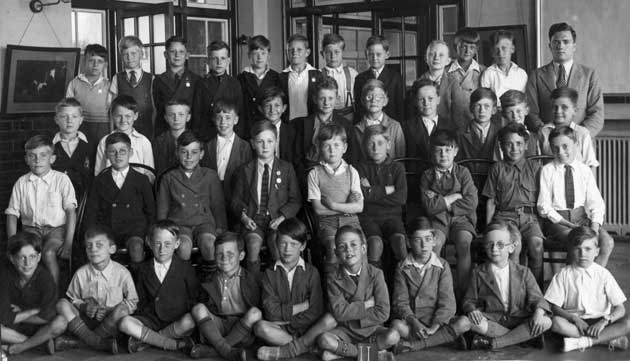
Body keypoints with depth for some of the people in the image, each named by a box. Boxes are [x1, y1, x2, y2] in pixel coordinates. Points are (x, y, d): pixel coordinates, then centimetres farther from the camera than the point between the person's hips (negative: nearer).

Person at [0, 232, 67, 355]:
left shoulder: (45, 277, -20)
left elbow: (46, 317, -21)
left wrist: (17, 316, -12)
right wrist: (33, 311, -15)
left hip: (36, 327, 0)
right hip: (10, 327, 0)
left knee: (60, 323, -31)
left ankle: (20, 347, -13)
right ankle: (43, 341, -17)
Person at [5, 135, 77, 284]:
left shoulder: (61, 180, 0)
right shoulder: (21, 183, 8)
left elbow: (71, 211, -5)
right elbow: (12, 214, 8)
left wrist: (68, 242, -15)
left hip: (56, 228, -2)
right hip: (31, 228, 2)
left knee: (48, 253, -31)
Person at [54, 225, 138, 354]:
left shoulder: (122, 273, -6)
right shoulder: (81, 274, 0)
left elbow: (133, 302, -2)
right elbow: (72, 299, 9)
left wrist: (108, 310, -15)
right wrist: (84, 307, -13)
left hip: (111, 323, -2)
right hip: (87, 322, 2)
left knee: (122, 309, -34)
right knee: (62, 304, -19)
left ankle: (75, 342, -25)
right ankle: (99, 343, -29)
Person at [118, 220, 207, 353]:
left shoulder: (185, 269, 1)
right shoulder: (144, 270, 9)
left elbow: (200, 298, 5)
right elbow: (140, 300, 17)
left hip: (177, 323, -2)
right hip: (152, 321, 3)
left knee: (189, 321, -37)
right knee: (125, 323, -25)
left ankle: (146, 340, -19)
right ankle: (174, 344, -24)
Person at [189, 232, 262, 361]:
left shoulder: (251, 280, 5)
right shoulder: (210, 280, 12)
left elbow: (259, 306, 3)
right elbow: (207, 307, 10)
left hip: (243, 331, -1)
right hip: (217, 328, 2)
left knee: (255, 312, -31)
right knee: (198, 308, -22)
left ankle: (209, 348, -29)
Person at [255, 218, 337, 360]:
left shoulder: (311, 272, 2)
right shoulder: (270, 274, 4)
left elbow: (316, 312, -6)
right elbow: (272, 311, -8)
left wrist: (287, 323, -10)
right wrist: (304, 305, -9)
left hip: (306, 328, 0)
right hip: (279, 331, 0)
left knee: (330, 319, -29)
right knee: (261, 327, -31)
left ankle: (290, 349, -26)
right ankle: (310, 345, -23)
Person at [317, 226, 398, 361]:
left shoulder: (375, 274, -8)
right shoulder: (333, 278, -6)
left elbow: (382, 313, -13)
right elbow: (339, 312, -17)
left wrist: (351, 313, -13)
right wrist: (367, 304, -16)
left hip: (372, 329, 1)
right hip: (346, 331, -1)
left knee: (393, 336, -29)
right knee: (324, 340, -30)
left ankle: (340, 350, -16)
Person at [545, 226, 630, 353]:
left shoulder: (603, 274, 0)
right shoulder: (564, 274, 1)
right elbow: (555, 307, -3)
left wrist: (604, 321, -21)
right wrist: (574, 318, -20)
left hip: (599, 320, 0)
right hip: (574, 322, 0)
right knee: (556, 322, -33)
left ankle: (581, 342, -27)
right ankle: (609, 339, -24)